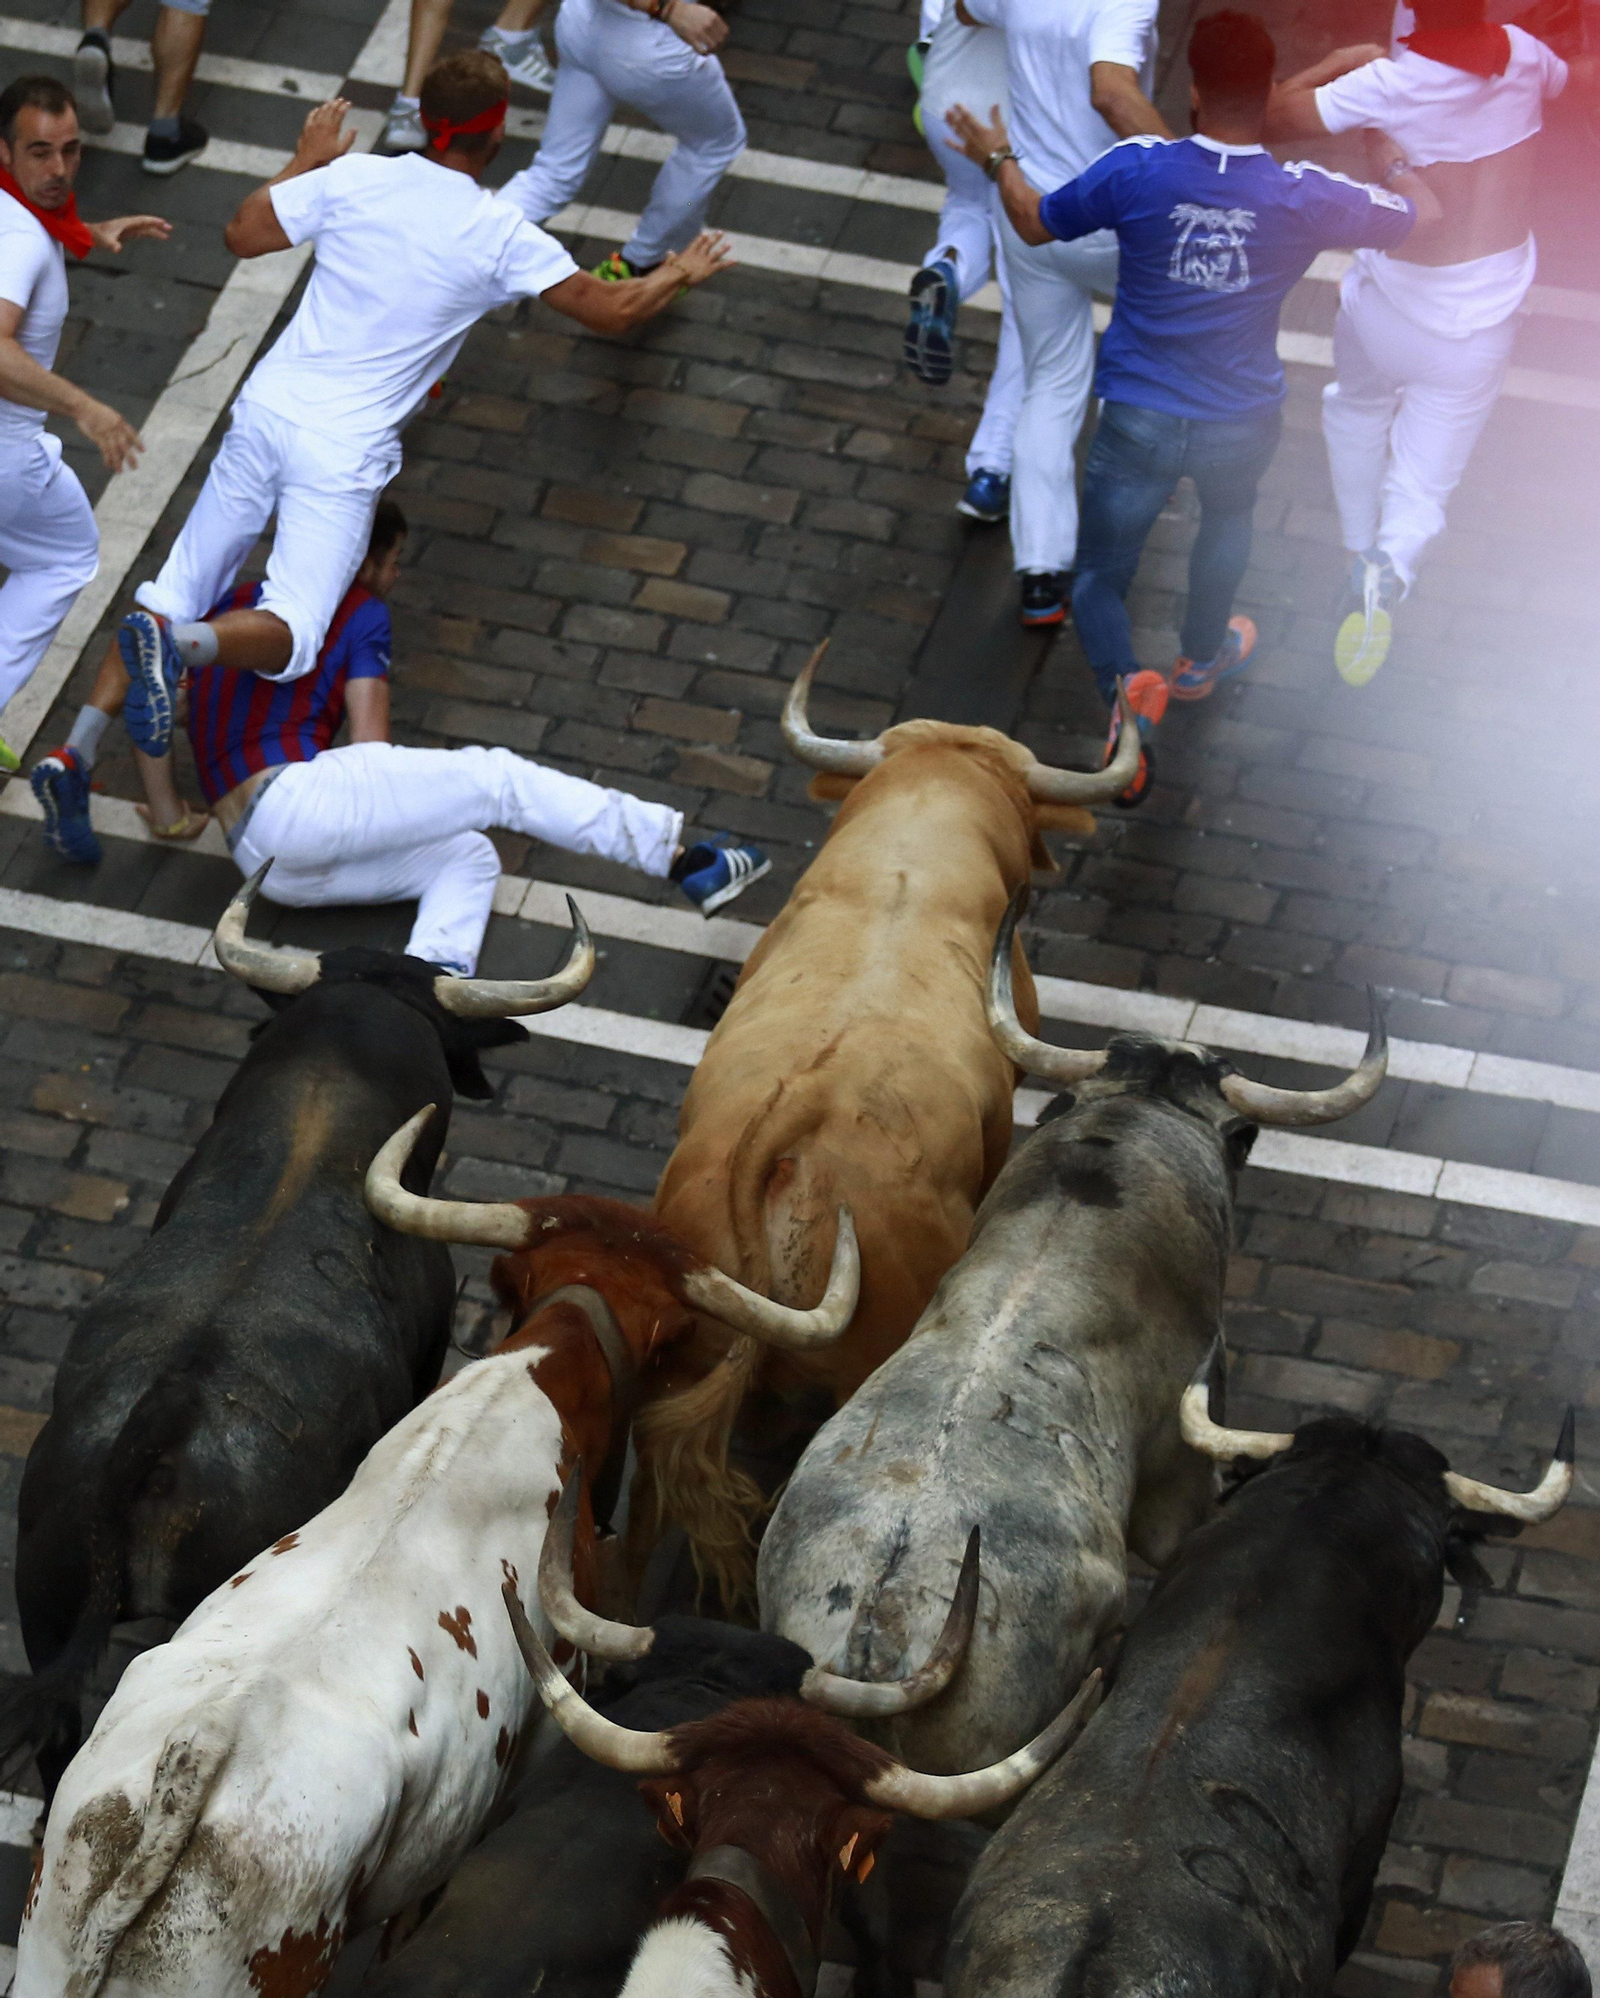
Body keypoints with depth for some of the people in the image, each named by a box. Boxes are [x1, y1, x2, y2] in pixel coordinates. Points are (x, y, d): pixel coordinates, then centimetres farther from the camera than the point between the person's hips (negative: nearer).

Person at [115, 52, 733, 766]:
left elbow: (242, 236, 12)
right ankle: (186, 642, -37)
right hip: (344, 453, -4)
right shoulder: (502, 235, -6)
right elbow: (612, 310, 2)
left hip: (267, 410, 4)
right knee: (289, 640, -6)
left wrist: (307, 159, 26)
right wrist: (679, 274, 22)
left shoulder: (353, 178, 0)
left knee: (180, 595, 12)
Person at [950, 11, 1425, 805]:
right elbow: (1421, 213, 0)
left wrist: (998, 158, 18)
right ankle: (1201, 658, 56)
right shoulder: (1306, 195, -18)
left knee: (1099, 581, 14)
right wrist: (1398, 168, 22)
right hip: (1242, 425, 1)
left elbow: (1036, 223, -1)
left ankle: (1125, 686, -17)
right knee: (1228, 518, 36)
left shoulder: (1135, 170, -19)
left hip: (1137, 423, -1)